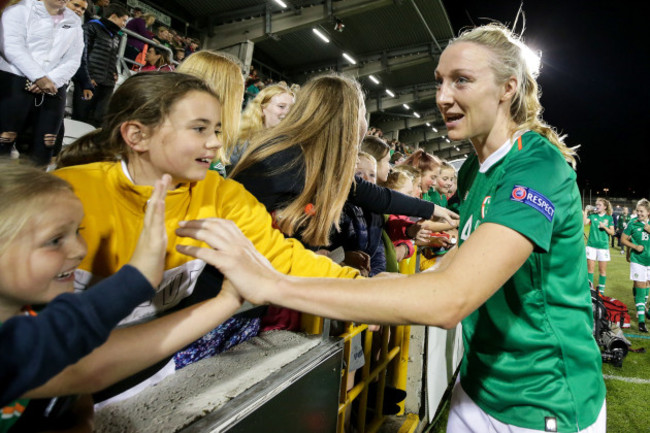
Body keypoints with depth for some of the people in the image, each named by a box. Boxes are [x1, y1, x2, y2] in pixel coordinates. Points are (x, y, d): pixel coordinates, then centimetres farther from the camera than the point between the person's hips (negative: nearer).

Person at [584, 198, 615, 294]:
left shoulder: (609, 218, 4)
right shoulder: (592, 216, 4)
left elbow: (612, 232, 2)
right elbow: (584, 222, -13)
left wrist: (604, 227, -14)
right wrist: (586, 211, -11)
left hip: (603, 246, 0)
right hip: (591, 245, 0)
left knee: (602, 270, 5)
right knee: (590, 268, 4)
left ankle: (601, 290, 15)